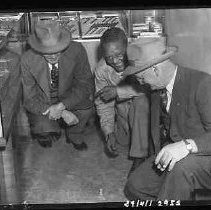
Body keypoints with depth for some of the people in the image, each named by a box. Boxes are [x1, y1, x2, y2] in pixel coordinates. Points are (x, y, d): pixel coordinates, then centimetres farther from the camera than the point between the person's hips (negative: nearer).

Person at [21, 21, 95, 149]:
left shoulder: (76, 51, -22)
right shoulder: (28, 60, -23)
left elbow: (86, 83, -16)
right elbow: (30, 99, -19)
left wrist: (62, 105, -31)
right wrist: (63, 113, -31)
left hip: (68, 99, 1)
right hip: (41, 105, -1)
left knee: (86, 104, -28)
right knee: (45, 136, -24)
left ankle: (75, 137, 2)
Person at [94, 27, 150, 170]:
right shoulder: (101, 69, -16)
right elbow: (103, 103, -8)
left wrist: (118, 91, -35)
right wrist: (109, 133, -16)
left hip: (143, 104, -3)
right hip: (122, 107, 3)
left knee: (141, 101, -34)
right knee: (123, 139, -12)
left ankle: (139, 156, -27)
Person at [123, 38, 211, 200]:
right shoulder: (156, 89, 6)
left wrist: (187, 145, -41)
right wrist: (155, 161, 15)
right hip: (167, 156, 8)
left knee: (182, 166, -37)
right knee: (134, 187, -6)